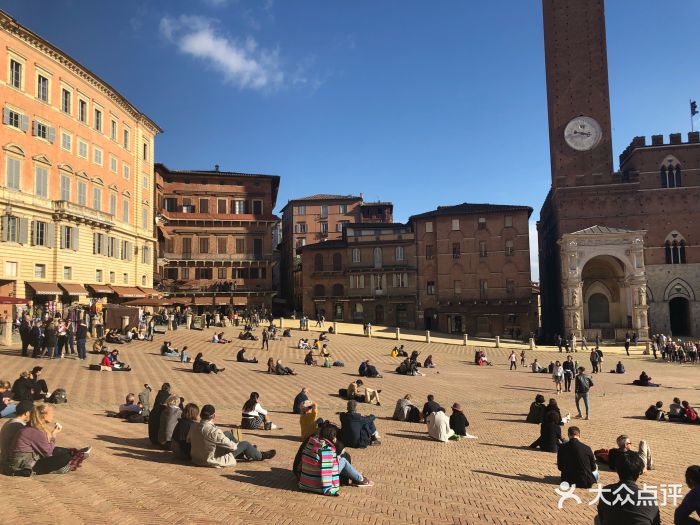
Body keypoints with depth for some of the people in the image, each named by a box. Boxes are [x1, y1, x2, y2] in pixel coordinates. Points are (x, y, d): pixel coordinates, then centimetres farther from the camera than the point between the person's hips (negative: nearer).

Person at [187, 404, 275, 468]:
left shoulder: (193, 427, -12)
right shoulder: (214, 431, -32)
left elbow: (188, 440, 7)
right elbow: (231, 446, -23)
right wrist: (235, 445, 1)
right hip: (213, 461, -7)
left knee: (228, 434, 20)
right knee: (245, 444, 5)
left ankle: (243, 453, 42)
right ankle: (261, 456, 33)